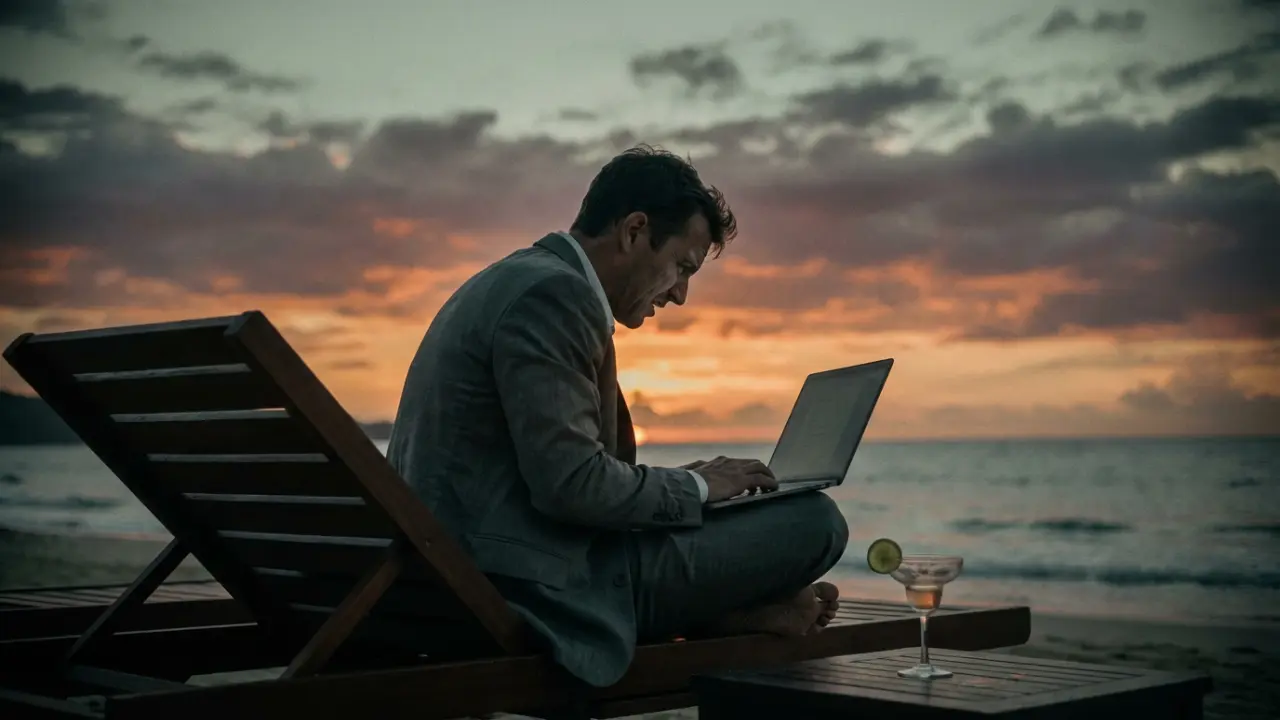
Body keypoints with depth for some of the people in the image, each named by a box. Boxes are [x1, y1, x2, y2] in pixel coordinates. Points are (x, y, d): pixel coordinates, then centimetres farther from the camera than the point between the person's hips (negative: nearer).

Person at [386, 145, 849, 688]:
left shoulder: (522, 278, 18)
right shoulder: (553, 292, -14)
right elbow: (572, 484, -22)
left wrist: (683, 483, 13)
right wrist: (696, 487, -6)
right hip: (532, 583, -11)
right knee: (814, 521, -10)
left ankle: (731, 609, 10)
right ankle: (733, 617, 12)